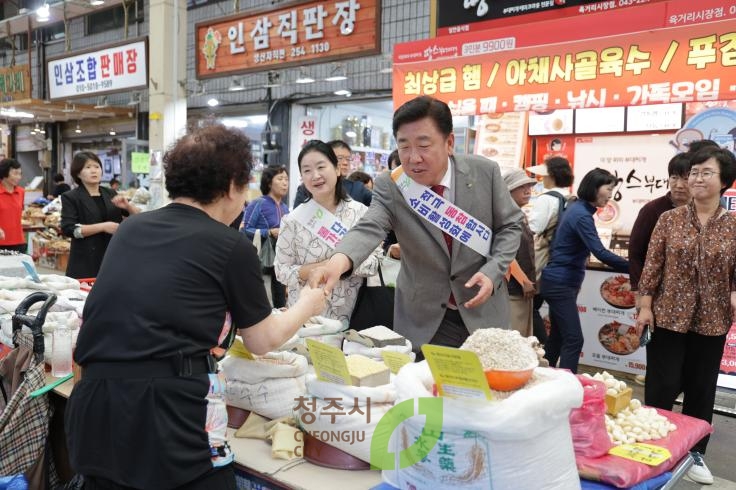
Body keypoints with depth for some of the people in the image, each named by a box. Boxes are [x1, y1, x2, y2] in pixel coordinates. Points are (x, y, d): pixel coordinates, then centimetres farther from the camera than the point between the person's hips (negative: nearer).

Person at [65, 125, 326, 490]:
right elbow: (264, 341, 10)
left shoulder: (130, 229, 11)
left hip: (92, 407, 6)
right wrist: (308, 305, 27)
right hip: (168, 412, -6)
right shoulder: (232, 247, -3)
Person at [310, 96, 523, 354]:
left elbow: (510, 225, 0)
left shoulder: (485, 172, -11)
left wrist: (492, 272, -16)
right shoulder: (389, 186, -13)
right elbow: (369, 228, -29)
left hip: (483, 311, 1)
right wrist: (337, 262, -50)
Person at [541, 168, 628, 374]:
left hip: (561, 283, 10)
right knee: (574, 339, -9)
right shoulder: (582, 215, -19)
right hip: (560, 284, -10)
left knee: (558, 336, 15)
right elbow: (600, 253, -26)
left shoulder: (577, 208, 11)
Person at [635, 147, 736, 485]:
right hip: (669, 316, -1)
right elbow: (652, 265, -1)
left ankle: (695, 453, 30)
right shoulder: (669, 219, -2)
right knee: (662, 386, 4)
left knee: (702, 389, 13)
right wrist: (645, 305, -5)